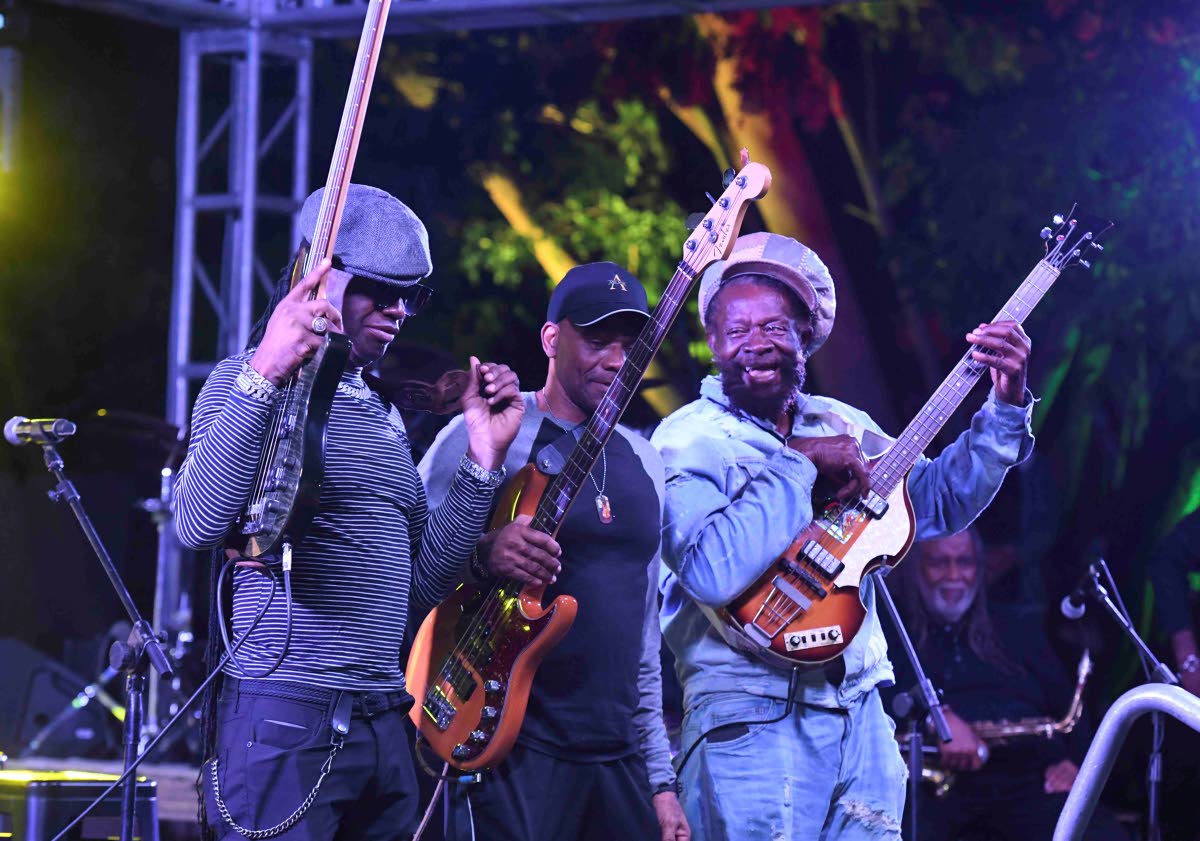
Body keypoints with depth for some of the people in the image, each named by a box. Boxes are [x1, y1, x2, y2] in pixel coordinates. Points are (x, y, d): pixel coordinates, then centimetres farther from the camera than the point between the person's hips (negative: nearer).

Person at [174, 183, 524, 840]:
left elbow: (424, 580, 17)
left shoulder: (382, 415, 19)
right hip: (286, 715, -8)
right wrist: (263, 378, -30)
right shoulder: (249, 382, -4)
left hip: (384, 728, 8)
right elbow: (200, 524, -22)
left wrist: (483, 455, 9)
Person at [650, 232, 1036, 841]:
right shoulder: (688, 441, -7)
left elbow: (937, 503, 16)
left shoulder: (841, 425, 14)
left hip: (860, 717, 7)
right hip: (753, 722, -6)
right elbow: (713, 573, -24)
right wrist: (799, 464, -18)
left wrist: (1004, 407, 5)